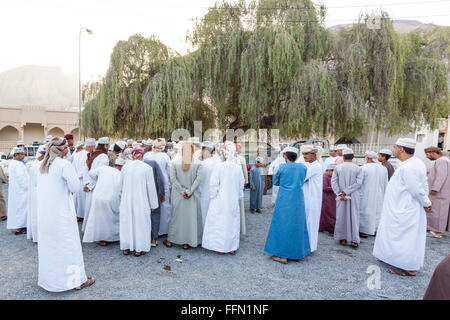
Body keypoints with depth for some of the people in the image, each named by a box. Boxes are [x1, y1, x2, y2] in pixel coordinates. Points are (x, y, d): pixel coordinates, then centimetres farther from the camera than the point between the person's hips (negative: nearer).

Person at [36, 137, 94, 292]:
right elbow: (75, 187, -15)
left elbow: (40, 186, 17)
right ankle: (77, 279, 13)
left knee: (47, 245, 18)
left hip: (44, 213, 7)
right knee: (68, 245, 2)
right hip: (61, 212, -7)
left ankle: (48, 278, 34)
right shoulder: (64, 164, -16)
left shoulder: (42, 165, 7)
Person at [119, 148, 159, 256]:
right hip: (141, 201, -3)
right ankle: (139, 249, 18)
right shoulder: (147, 168, -10)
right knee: (140, 223, 9)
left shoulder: (126, 166, -2)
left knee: (127, 222, 15)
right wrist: (153, 204, 3)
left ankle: (126, 248, 27)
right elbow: (151, 187, -5)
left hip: (127, 200, 3)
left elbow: (121, 184, 9)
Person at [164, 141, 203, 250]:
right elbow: (198, 179, -13)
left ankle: (170, 240, 27)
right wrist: (190, 192, -9)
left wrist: (183, 191, -5)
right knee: (191, 217, 10)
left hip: (178, 195, 1)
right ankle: (187, 243, 18)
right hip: (193, 196, -1)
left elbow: (173, 178, -8)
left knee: (176, 216, 15)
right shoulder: (198, 163, -8)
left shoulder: (175, 162, -6)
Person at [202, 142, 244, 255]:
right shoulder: (238, 167, -5)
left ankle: (220, 247, 16)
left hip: (221, 200, -4)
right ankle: (232, 247, 24)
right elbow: (241, 184, 5)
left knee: (220, 222, 9)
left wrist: (213, 196, 2)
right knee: (233, 222, 14)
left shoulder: (218, 166, -16)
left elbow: (213, 184, -13)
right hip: (234, 201, 4)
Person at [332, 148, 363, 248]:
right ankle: (354, 240, 7)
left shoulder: (338, 167, -1)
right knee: (354, 216, 6)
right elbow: (358, 182, -10)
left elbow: (333, 181, -6)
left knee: (341, 216, 9)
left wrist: (339, 193, -8)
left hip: (340, 196, 1)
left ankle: (342, 238, 16)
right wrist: (346, 191, -11)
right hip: (354, 196, 0)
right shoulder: (358, 168, -2)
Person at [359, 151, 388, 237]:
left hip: (366, 194, -5)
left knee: (365, 211, 5)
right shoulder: (383, 168, 0)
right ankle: (375, 230, 27)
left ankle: (364, 232, 12)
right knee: (377, 210, 18)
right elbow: (386, 184, 7)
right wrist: (384, 194, 18)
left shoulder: (363, 168, -17)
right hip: (378, 195, 5)